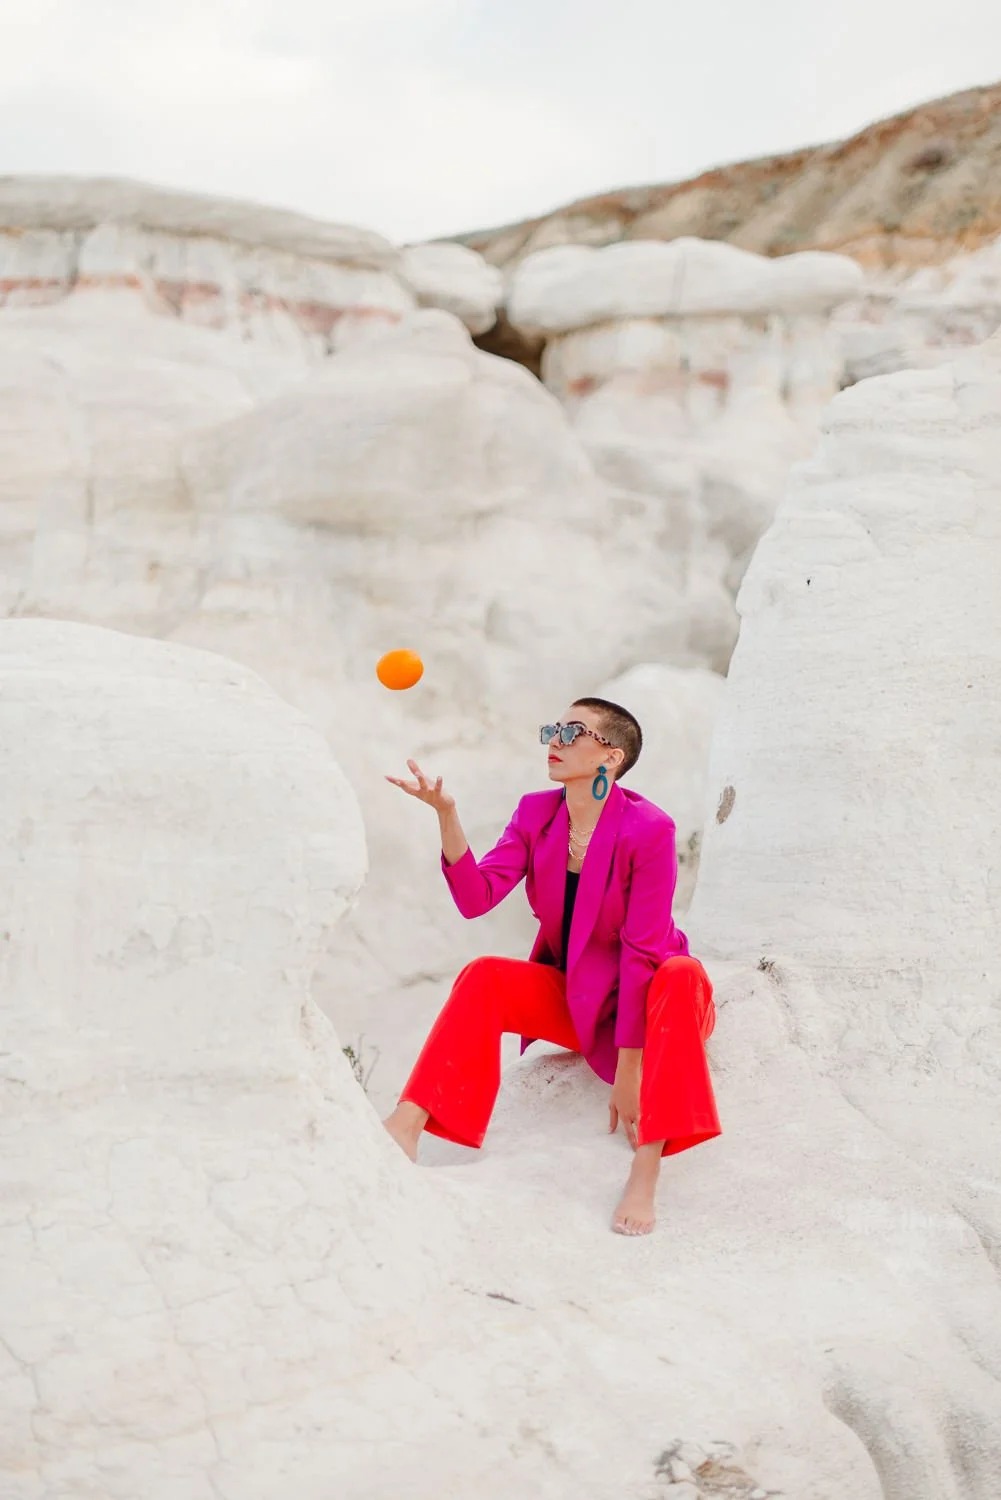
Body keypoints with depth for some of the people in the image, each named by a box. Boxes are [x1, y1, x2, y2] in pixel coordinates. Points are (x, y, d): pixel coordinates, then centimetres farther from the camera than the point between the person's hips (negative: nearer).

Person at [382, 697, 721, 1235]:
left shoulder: (648, 829, -21)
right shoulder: (536, 814, -4)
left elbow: (642, 951, -24)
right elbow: (476, 896, -16)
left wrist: (628, 1070, -25)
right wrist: (446, 814, -30)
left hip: (647, 998, -4)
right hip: (573, 1002, 5)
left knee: (684, 975, -36)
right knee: (484, 977, -20)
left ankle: (645, 1170, -40)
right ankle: (406, 1128, -29)